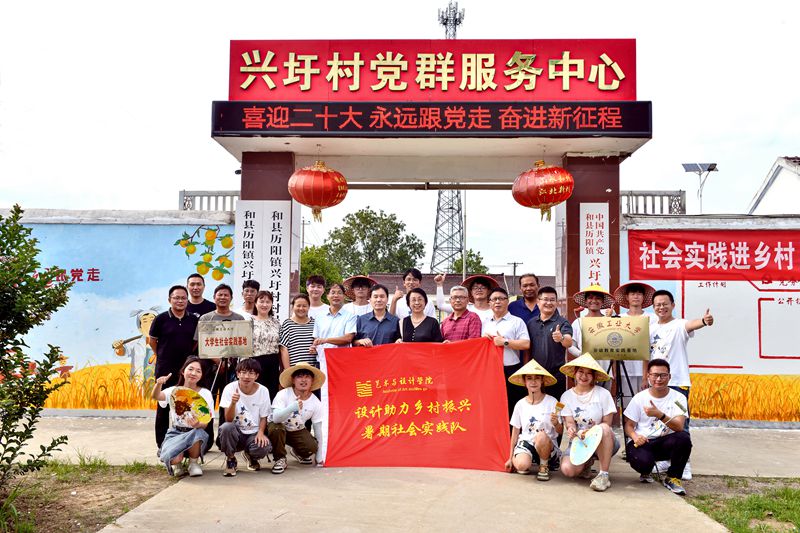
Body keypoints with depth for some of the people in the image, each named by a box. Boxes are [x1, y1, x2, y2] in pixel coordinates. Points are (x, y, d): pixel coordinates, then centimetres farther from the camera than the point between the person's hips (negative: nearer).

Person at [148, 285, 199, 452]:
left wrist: (187, 356, 7)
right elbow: (152, 341, 6)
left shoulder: (193, 320, 3)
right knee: (163, 406, 5)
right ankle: (162, 443, 13)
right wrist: (163, 356, 8)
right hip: (165, 369, -2)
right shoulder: (161, 319, -4)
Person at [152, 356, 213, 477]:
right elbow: (156, 397, -21)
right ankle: (177, 463, 9)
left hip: (196, 433, 0)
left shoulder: (205, 394, -1)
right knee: (173, 458, -32)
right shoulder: (174, 391, 0)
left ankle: (193, 463, -6)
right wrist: (158, 384, -43)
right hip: (175, 434, 0)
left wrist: (198, 424, -31)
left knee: (198, 433, -37)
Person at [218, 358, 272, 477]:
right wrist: (233, 403, -35)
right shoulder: (230, 388, -12)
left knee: (264, 448, -30)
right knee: (226, 427, -33)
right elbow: (228, 420, -17)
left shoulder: (263, 391, -8)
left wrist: (260, 432, -16)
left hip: (253, 433, 1)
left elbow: (263, 417, 3)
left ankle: (250, 456, 11)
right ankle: (230, 460, -4)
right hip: (236, 432, -1)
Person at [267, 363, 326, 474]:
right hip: (279, 427, -3)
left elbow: (318, 430, -6)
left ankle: (298, 452, 14)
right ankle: (280, 459, -10)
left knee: (312, 447, -24)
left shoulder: (316, 403, -14)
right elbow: (276, 418, -36)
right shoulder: (283, 394, -24)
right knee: (276, 428, -37)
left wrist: (319, 458, -4)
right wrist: (291, 408, -57)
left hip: (297, 431, 3)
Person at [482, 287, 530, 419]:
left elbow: (526, 344, -9)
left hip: (510, 371, -4)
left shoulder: (517, 321, 2)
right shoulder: (485, 322, 16)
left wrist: (504, 342, -13)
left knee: (510, 409, -1)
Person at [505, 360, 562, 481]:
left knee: (541, 435, -37)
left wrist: (556, 423, -27)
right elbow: (515, 431, 9)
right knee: (521, 465, -31)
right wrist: (511, 457, 11)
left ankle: (544, 466, -7)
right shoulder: (520, 404, 2)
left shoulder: (551, 402, -5)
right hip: (526, 442, 1)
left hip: (547, 445, -1)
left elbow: (560, 431, -3)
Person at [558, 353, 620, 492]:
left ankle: (604, 475, -24)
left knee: (604, 429, -37)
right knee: (567, 470, -26)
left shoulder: (603, 394, -5)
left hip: (602, 443, -2)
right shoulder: (567, 396, 3)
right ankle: (587, 463, 12)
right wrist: (571, 429, -29)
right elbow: (569, 422, -4)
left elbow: (607, 424, -7)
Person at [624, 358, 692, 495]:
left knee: (684, 437, -32)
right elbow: (629, 425, 3)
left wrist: (660, 415, -33)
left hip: (665, 443, 1)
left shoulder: (678, 397, -1)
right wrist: (635, 436, -20)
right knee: (643, 462, -34)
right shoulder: (639, 398, 1)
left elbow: (679, 427, -16)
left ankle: (673, 478, -6)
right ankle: (645, 472, 10)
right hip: (642, 442, -1)